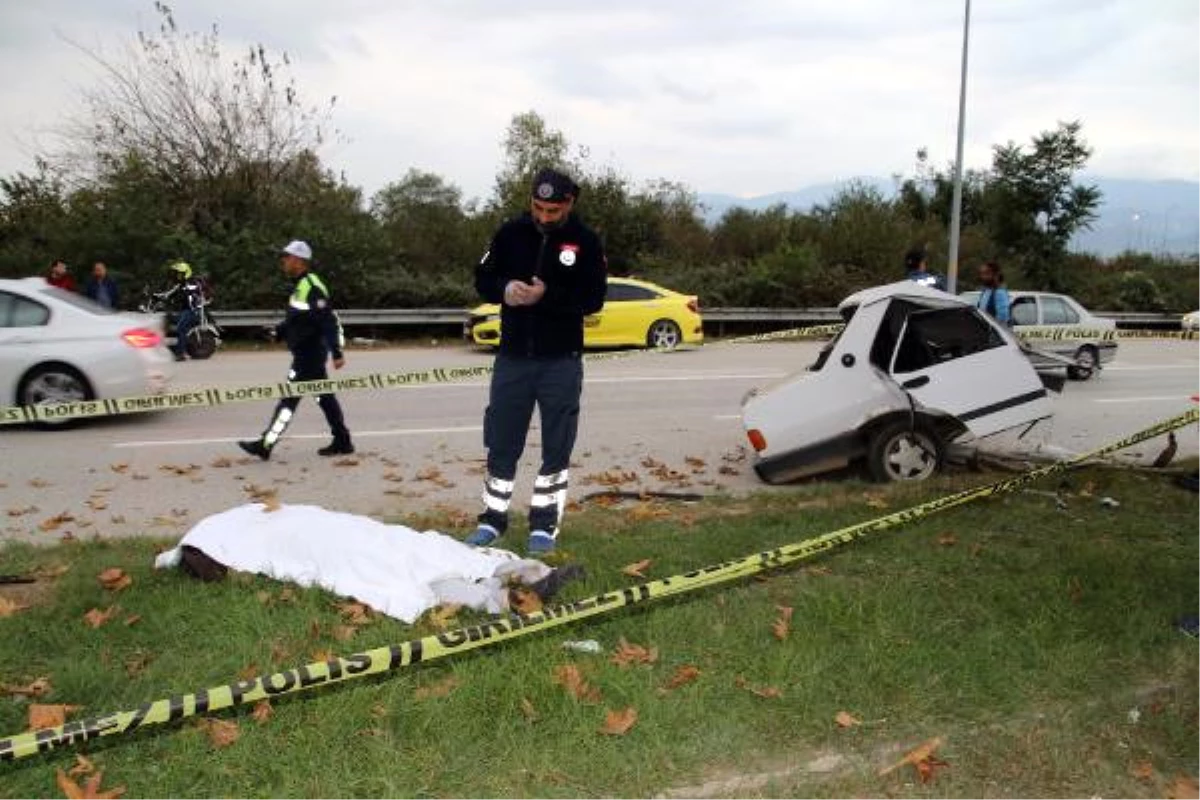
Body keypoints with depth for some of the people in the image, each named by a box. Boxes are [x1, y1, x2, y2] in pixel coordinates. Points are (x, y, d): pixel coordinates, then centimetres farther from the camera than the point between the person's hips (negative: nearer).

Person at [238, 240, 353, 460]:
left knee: (289, 398, -5)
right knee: (325, 397, 12)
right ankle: (342, 442, 18)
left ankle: (265, 445, 1)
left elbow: (329, 321, -23)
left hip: (308, 354, -10)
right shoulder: (301, 285, 13)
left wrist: (337, 353, -26)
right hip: (306, 353, 10)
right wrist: (279, 331, 10)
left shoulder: (311, 287, -18)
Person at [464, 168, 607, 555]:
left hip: (561, 361, -2)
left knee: (556, 446, 5)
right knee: (502, 442, 9)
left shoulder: (585, 241, -4)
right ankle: (493, 518, 23)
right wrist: (504, 288, -16)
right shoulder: (511, 233, 2)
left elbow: (593, 298, -10)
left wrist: (548, 295, -25)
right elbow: (483, 278, 6)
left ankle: (544, 524, 18)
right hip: (512, 356, 2)